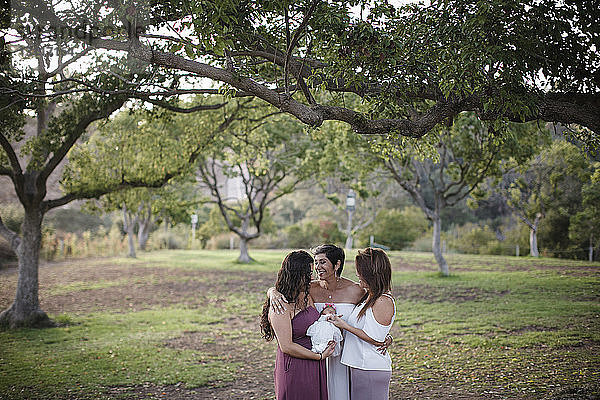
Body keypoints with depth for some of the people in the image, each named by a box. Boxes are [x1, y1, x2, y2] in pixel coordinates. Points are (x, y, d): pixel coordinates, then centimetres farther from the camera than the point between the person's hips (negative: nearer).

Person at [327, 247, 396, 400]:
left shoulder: (384, 302, -17)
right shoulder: (368, 297, 12)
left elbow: (375, 339, -18)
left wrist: (345, 326, -17)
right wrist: (331, 313, 10)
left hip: (372, 370, -9)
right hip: (358, 367, 9)